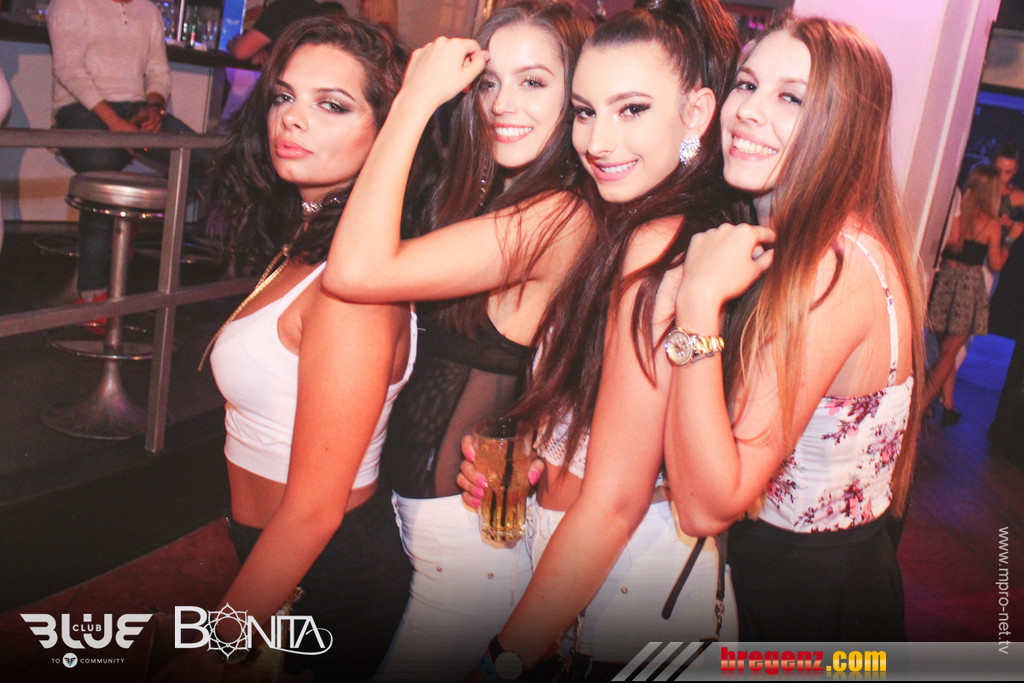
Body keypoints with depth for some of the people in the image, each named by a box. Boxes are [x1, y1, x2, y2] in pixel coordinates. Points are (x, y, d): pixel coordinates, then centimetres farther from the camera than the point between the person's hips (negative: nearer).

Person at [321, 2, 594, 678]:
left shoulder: (560, 216, -24)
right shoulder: (496, 198, 6)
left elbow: (356, 270, -32)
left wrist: (417, 99, -25)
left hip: (468, 535, -9)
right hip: (415, 510, 9)